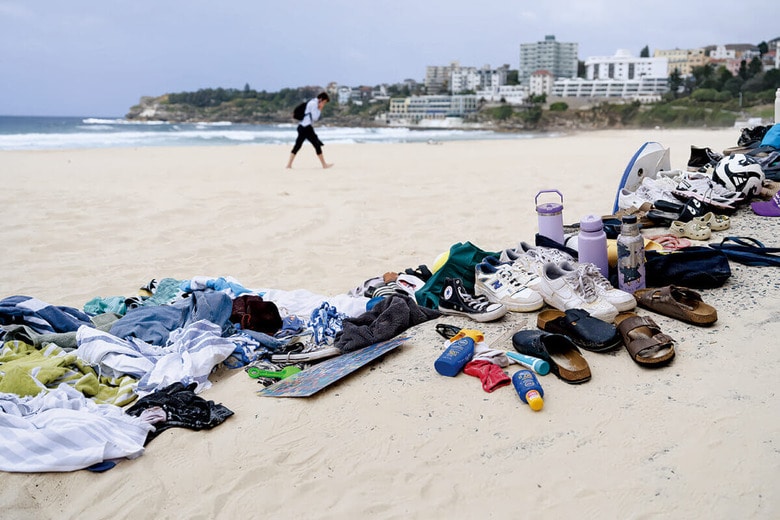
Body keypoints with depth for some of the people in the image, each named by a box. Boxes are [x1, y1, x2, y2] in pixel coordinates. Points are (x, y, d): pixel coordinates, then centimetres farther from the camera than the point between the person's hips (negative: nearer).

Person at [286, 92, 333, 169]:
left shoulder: (313, 102, 19)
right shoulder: (314, 103, -11)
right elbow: (314, 118, -13)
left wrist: (319, 109, 11)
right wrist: (320, 109, -5)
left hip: (302, 126, 10)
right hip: (306, 127, -10)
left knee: (297, 145, 7)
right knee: (317, 144, -3)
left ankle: (289, 164, 5)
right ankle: (324, 164, 2)